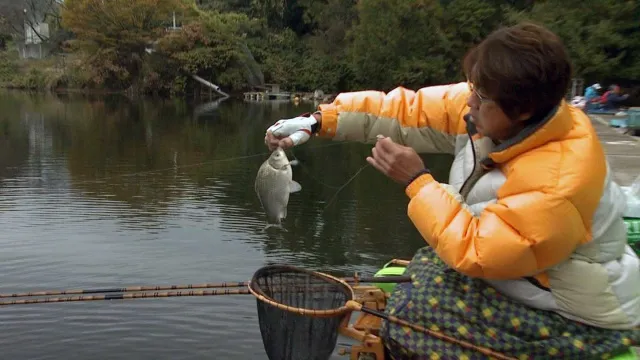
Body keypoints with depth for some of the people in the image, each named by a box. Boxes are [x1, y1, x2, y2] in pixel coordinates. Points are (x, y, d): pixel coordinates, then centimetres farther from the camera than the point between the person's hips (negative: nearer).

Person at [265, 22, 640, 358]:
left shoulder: (558, 181, -34)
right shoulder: (490, 107, -13)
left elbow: (475, 252, -30)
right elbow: (406, 109, -10)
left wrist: (417, 180, -28)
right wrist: (318, 122, -13)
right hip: (525, 269, 8)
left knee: (410, 313, -15)